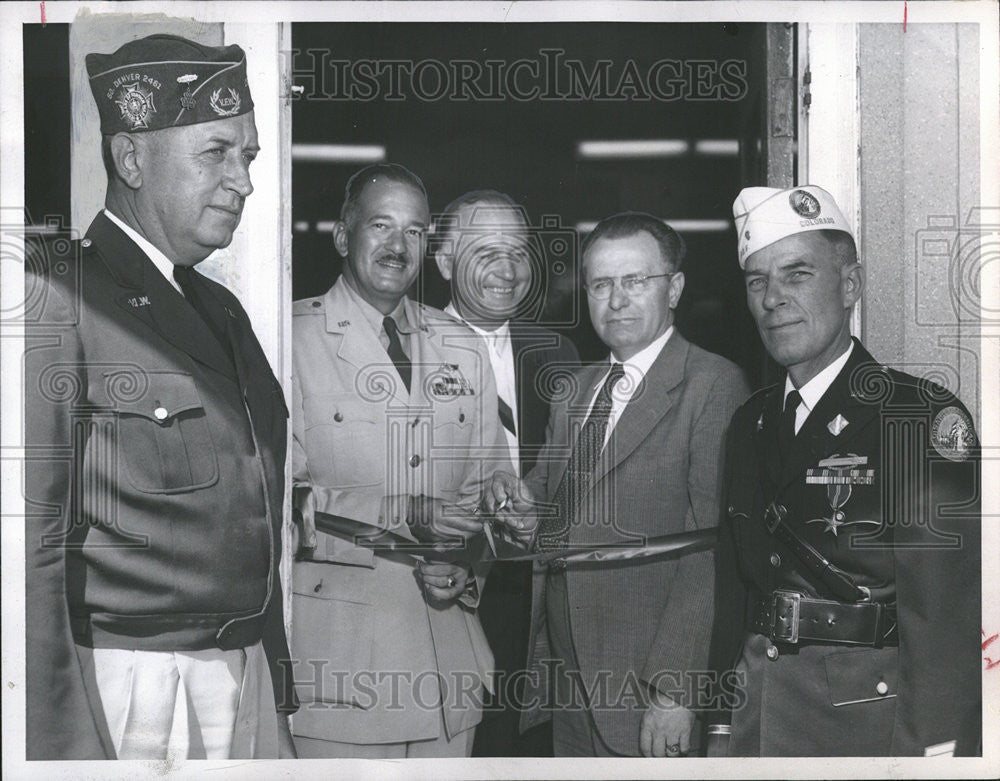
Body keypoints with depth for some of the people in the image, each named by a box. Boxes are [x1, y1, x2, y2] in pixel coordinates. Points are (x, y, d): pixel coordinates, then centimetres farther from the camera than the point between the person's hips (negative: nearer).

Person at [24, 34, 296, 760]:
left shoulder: (224, 311, 14)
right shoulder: (54, 300, -11)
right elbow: (33, 545, -15)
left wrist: (279, 692, 15)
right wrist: (65, 744, -17)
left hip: (250, 688, 7)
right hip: (127, 693, -7)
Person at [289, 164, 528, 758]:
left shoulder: (464, 350, 15)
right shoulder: (295, 337, -2)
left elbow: (491, 488, 15)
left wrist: (468, 571, -3)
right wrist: (405, 515, -20)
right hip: (333, 651, -4)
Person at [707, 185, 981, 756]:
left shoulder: (925, 417, -11)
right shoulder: (752, 423, 9)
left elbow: (945, 619, -16)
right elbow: (733, 589, 12)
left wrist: (929, 754, -21)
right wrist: (722, 721, 9)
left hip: (869, 715, -5)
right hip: (756, 705, 6)